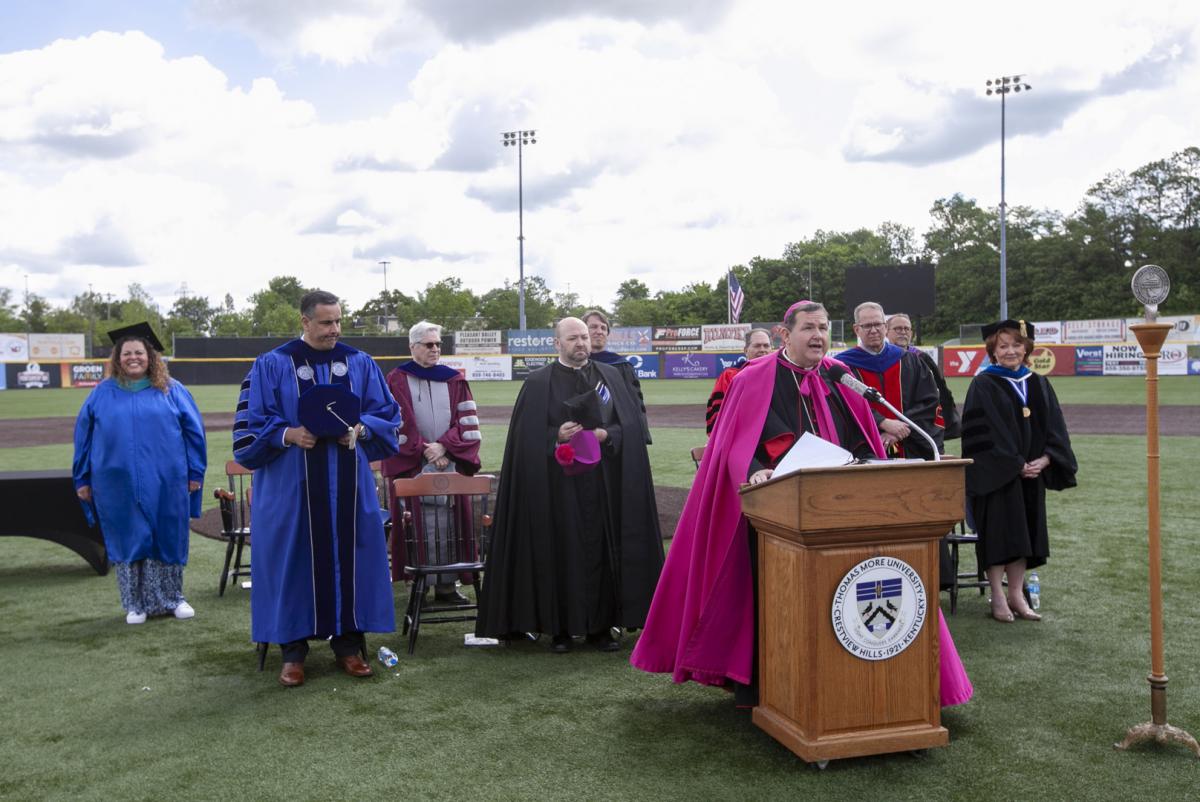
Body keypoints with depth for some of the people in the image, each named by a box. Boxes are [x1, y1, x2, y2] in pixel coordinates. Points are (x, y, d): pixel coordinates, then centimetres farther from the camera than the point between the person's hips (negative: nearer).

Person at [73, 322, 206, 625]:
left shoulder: (171, 390, 4)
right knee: (128, 541, 5)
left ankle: (172, 598, 20)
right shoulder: (102, 394, 7)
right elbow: (84, 436, 10)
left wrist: (195, 472, 0)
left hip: (165, 483, -1)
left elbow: (193, 430, 4)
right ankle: (135, 604, 17)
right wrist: (83, 479, 7)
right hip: (118, 484, 1)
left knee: (168, 539, 6)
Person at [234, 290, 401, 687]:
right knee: (295, 558, 2)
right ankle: (293, 648, 12)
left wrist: (361, 429, -10)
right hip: (292, 486, -2)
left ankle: (347, 640, 18)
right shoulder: (272, 366, -1)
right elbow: (252, 422, -1)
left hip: (348, 484, 2)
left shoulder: (360, 364, 6)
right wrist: (287, 434, -18)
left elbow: (387, 413, 9)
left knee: (348, 555, 6)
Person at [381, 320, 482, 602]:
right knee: (422, 526, -5)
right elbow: (398, 423, -3)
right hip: (411, 465, -3)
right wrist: (424, 452, -9)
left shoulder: (454, 380, 11)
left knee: (449, 520, -1)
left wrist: (443, 447, -9)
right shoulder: (397, 381, 3)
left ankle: (447, 583, 3)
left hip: (450, 461, 3)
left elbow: (466, 421, 5)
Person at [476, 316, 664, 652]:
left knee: (603, 550, 2)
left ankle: (601, 626, 12)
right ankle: (561, 628, 10)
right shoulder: (539, 383, 4)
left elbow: (631, 423, 5)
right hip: (558, 484, -2)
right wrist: (557, 436, -17)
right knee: (561, 553, 0)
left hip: (603, 483, 2)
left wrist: (606, 434, -12)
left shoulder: (610, 376, 11)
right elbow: (528, 436, 0)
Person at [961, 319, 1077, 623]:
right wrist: (1015, 464, -16)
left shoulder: (1038, 385, 11)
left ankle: (1016, 594, 16)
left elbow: (1055, 428, 8)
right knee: (998, 534, -3)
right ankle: (998, 597, 5)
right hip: (995, 475, -5)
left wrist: (1045, 460, -9)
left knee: (1022, 535, 8)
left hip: (1031, 473, 5)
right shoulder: (984, 385, -6)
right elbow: (982, 433, -14)